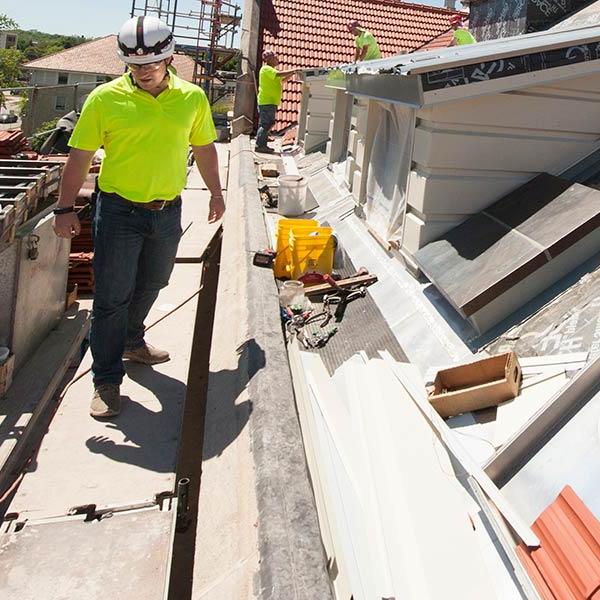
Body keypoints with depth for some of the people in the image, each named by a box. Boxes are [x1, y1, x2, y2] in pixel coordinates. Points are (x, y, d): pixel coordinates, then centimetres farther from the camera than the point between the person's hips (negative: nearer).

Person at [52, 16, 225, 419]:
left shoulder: (192, 98, 0)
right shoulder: (105, 99, -9)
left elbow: (204, 148, 13)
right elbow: (80, 157, -5)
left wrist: (216, 193, 17)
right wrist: (65, 208, -6)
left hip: (168, 212, 4)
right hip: (119, 211, -3)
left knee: (150, 285, 20)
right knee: (112, 296, 0)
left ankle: (131, 342, 45)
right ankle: (107, 379, 12)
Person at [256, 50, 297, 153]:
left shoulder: (270, 70, 23)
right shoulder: (266, 69, -9)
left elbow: (282, 79, 24)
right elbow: (279, 74, -23)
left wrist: (292, 73, 9)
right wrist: (293, 70, -17)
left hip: (270, 102, 10)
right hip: (267, 102, -10)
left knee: (265, 124, 10)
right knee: (266, 124, -12)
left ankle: (262, 145, 14)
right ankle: (259, 145, -12)